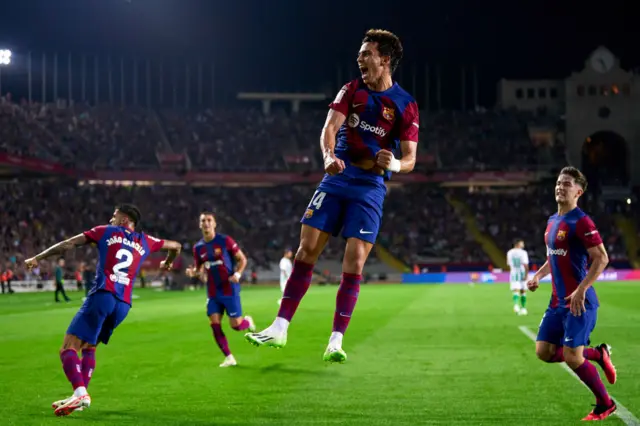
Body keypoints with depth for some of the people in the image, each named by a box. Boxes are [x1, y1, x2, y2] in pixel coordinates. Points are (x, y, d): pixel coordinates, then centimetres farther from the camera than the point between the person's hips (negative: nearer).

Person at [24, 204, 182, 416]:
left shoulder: (106, 232, 12)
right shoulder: (144, 242, 22)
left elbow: (68, 244, 8)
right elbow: (176, 246, 37)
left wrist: (37, 258, 13)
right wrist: (167, 263, 57)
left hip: (102, 296, -5)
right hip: (123, 304, 5)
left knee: (68, 348, -9)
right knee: (89, 348, 22)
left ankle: (80, 393, -30)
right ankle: (81, 395, 9)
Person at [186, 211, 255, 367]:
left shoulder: (225, 241, -7)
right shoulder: (198, 247, 5)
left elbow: (242, 259, -1)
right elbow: (198, 269, 16)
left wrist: (238, 274, -18)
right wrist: (193, 272, -7)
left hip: (229, 289, -4)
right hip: (213, 292, 4)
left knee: (236, 325, -6)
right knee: (214, 324, -7)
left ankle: (248, 321, 31)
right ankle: (229, 358, 3)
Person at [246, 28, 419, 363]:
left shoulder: (405, 105, -3)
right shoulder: (351, 91, 5)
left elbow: (410, 159, -4)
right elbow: (330, 126, -9)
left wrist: (394, 164, -28)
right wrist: (329, 156, -30)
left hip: (370, 188, -3)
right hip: (336, 180, 3)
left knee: (354, 262, -10)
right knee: (306, 250, -3)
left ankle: (335, 343, -3)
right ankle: (279, 329, 4)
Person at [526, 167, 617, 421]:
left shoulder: (580, 222, -14)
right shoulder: (552, 221, 13)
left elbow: (601, 258, -19)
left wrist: (581, 290, -25)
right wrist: (538, 276, 12)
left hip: (579, 302, -9)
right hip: (558, 301, 9)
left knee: (571, 358, -8)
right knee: (544, 352, 5)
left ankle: (605, 405, 12)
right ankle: (598, 355, 23)